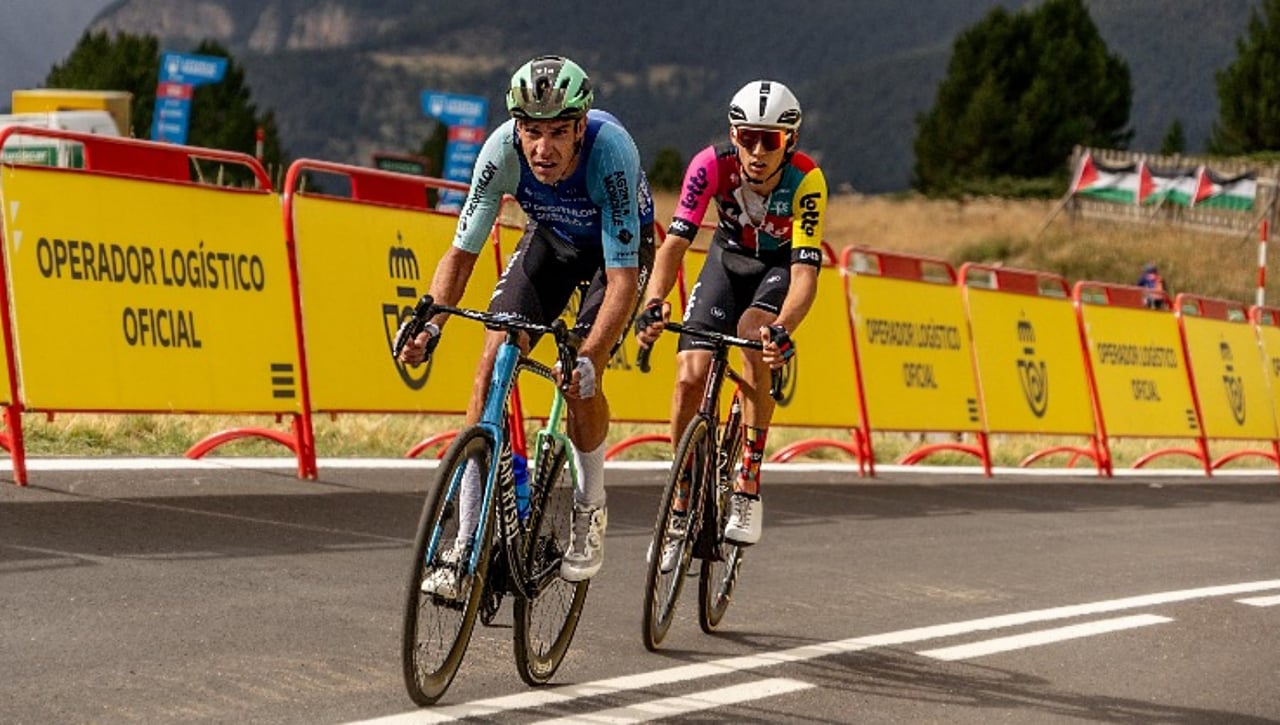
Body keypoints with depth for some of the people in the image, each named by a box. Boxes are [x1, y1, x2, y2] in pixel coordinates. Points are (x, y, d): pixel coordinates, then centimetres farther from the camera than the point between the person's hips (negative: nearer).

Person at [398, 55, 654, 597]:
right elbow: (462, 252, -22)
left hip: (617, 248, -3)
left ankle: (590, 512, 7)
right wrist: (429, 326, -38)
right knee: (492, 365, -12)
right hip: (550, 239, 3)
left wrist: (589, 359, -52)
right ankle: (466, 550, -10)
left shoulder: (610, 151, -39)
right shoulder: (503, 150, -30)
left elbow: (623, 277, -40)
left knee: (579, 380, -21)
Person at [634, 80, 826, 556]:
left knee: (753, 332, -33)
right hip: (730, 256, 2)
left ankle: (748, 490, -25)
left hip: (784, 264, -2)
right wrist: (653, 303, -50)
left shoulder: (806, 181, -33)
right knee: (690, 378, -13)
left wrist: (782, 329, -57)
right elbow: (675, 242, -32)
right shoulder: (712, 165, -29)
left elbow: (805, 271, -39)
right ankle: (682, 507, 5)